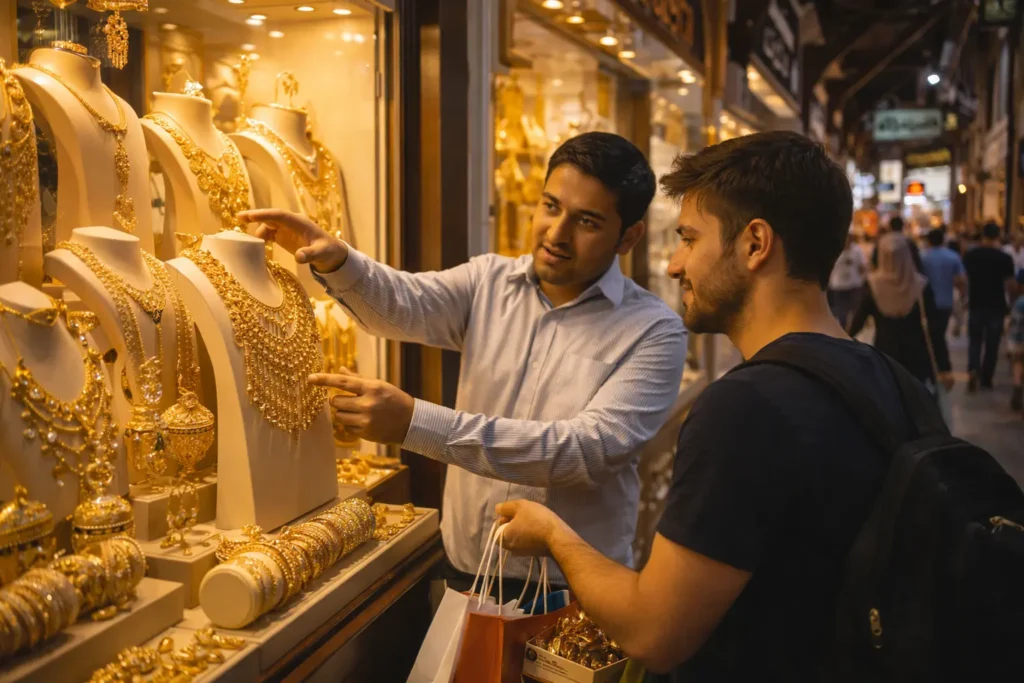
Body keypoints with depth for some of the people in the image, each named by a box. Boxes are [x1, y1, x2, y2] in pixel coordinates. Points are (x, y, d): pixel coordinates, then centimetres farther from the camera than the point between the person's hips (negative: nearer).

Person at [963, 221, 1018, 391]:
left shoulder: (970, 255, -2)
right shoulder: (1005, 258, -10)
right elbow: (1011, 285, -10)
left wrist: (967, 297, 18)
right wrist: (1013, 301, 6)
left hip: (976, 304, 2)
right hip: (996, 305, -2)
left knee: (975, 340, 12)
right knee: (992, 343, 9)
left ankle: (973, 370, -11)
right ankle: (986, 379, 14)